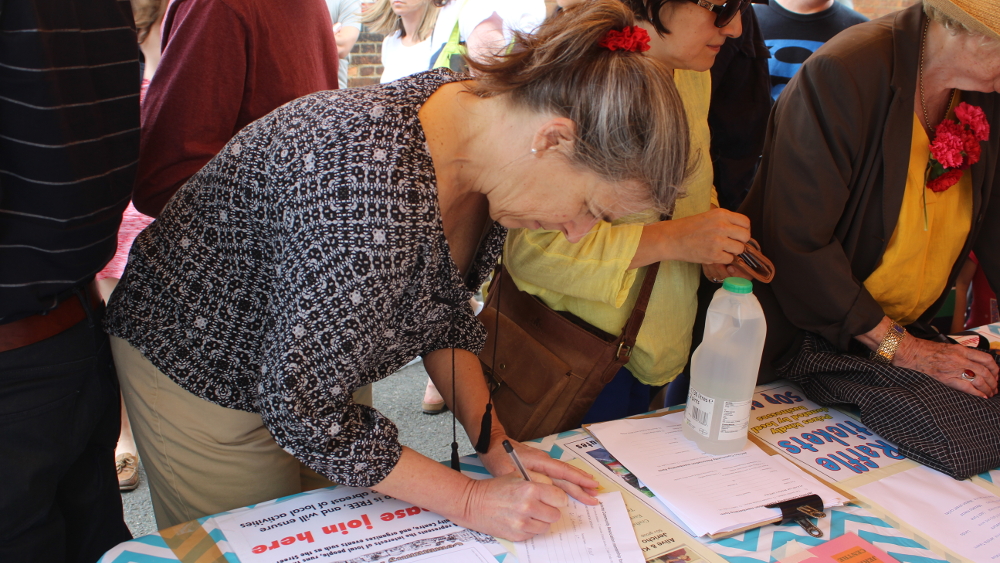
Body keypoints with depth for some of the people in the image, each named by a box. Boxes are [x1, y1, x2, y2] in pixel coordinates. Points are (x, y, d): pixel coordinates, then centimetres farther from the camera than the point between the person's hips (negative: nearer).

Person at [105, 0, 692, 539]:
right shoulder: (374, 185, -41)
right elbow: (303, 410, -30)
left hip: (315, 370, 7)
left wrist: (494, 442, -7)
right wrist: (469, 501, -23)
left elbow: (441, 309, 0)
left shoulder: (484, 112, -13)